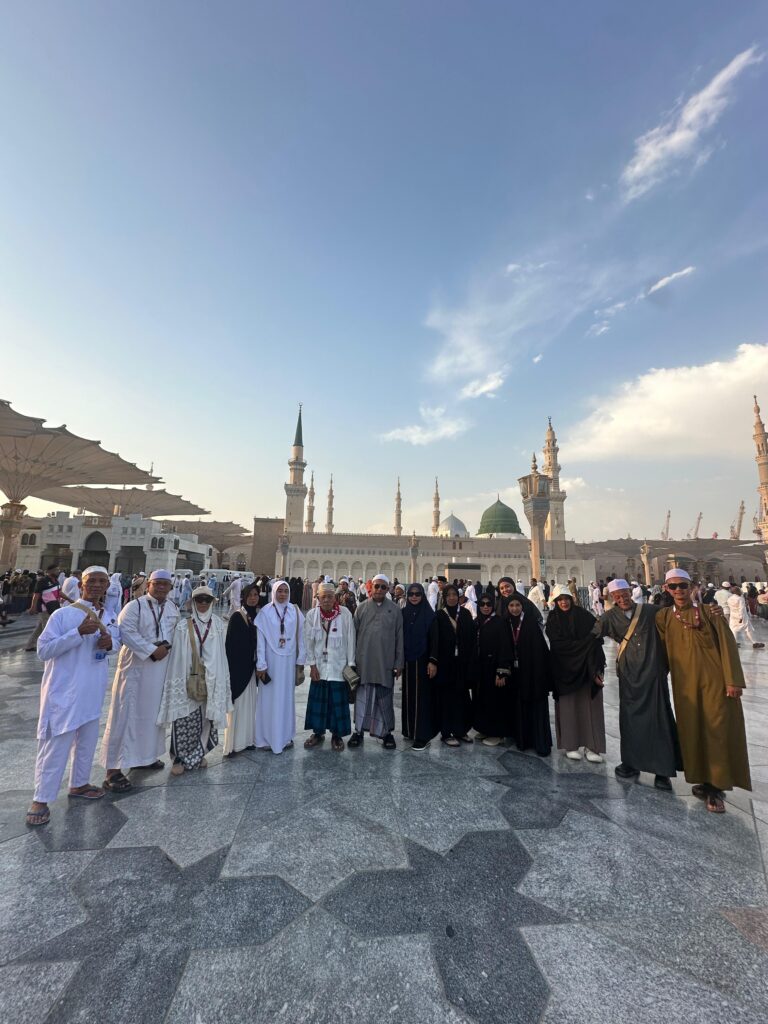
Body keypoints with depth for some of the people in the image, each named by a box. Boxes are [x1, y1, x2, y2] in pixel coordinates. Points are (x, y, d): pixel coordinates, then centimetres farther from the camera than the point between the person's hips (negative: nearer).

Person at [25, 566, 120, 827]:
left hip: (93, 691, 7)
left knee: (88, 740, 20)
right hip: (64, 691, -7)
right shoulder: (63, 614, -15)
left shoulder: (108, 618, 4)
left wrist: (110, 642, -10)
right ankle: (41, 799, 20)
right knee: (56, 745, 1)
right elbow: (43, 650, -17)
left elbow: (118, 639, 15)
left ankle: (78, 784, 38)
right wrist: (79, 633, -30)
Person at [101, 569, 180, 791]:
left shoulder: (173, 608, 8)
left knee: (154, 711, 16)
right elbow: (126, 631, -21)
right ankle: (115, 768, 6)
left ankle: (145, 754, 32)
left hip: (162, 667, 6)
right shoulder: (135, 606, -11)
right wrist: (152, 650, -22)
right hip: (136, 666, -6)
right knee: (128, 714, -3)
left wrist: (166, 647, -3)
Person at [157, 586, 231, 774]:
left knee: (206, 718, 11)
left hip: (211, 679, 3)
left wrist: (220, 679, 7)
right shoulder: (183, 626, -4)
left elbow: (220, 654, 7)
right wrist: (177, 680, -8)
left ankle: (198, 754, 29)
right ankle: (180, 758, 17)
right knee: (184, 720, -1)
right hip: (188, 679, -3)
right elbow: (177, 655, -4)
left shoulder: (217, 624, 3)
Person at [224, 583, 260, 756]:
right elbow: (229, 643, -12)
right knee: (237, 704, 1)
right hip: (238, 666, -5)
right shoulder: (237, 617, -11)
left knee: (250, 703, 13)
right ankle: (232, 744, 12)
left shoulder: (259, 616, 4)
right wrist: (230, 668, -15)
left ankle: (247, 739, 25)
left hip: (252, 667, 5)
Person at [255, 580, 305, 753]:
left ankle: (285, 736, 28)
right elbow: (260, 640, -7)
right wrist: (261, 665, -10)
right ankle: (265, 738, 21)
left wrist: (300, 661, 3)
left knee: (287, 697, 13)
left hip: (289, 661, 2)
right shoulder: (265, 612, -8)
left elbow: (300, 638, 3)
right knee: (268, 698, 7)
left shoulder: (295, 612, -2)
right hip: (270, 661, -2)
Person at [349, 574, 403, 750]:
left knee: (385, 699, 9)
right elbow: (354, 634, 4)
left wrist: (399, 663, -1)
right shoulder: (361, 608, 1)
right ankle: (359, 730, 26)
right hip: (363, 662, 1)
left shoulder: (395, 610, 0)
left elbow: (399, 638, 1)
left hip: (385, 663, 0)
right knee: (362, 698, 10)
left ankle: (386, 731, 25)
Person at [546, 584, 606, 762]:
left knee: (589, 705, 0)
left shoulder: (583, 615, 1)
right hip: (564, 668, 0)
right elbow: (557, 643, -7)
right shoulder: (553, 618, 1)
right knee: (568, 706, 2)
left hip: (586, 667, 1)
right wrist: (582, 644, -14)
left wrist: (595, 668, -15)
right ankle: (570, 745, 12)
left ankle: (592, 746, 9)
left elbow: (595, 638, -6)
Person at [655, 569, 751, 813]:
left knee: (717, 730, -1)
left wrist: (733, 679, -11)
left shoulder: (708, 611, -1)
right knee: (691, 731, 6)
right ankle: (704, 782, 22)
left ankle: (715, 787, 11)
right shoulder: (664, 616, 5)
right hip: (685, 682, 2)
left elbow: (727, 644, -5)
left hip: (714, 679, -2)